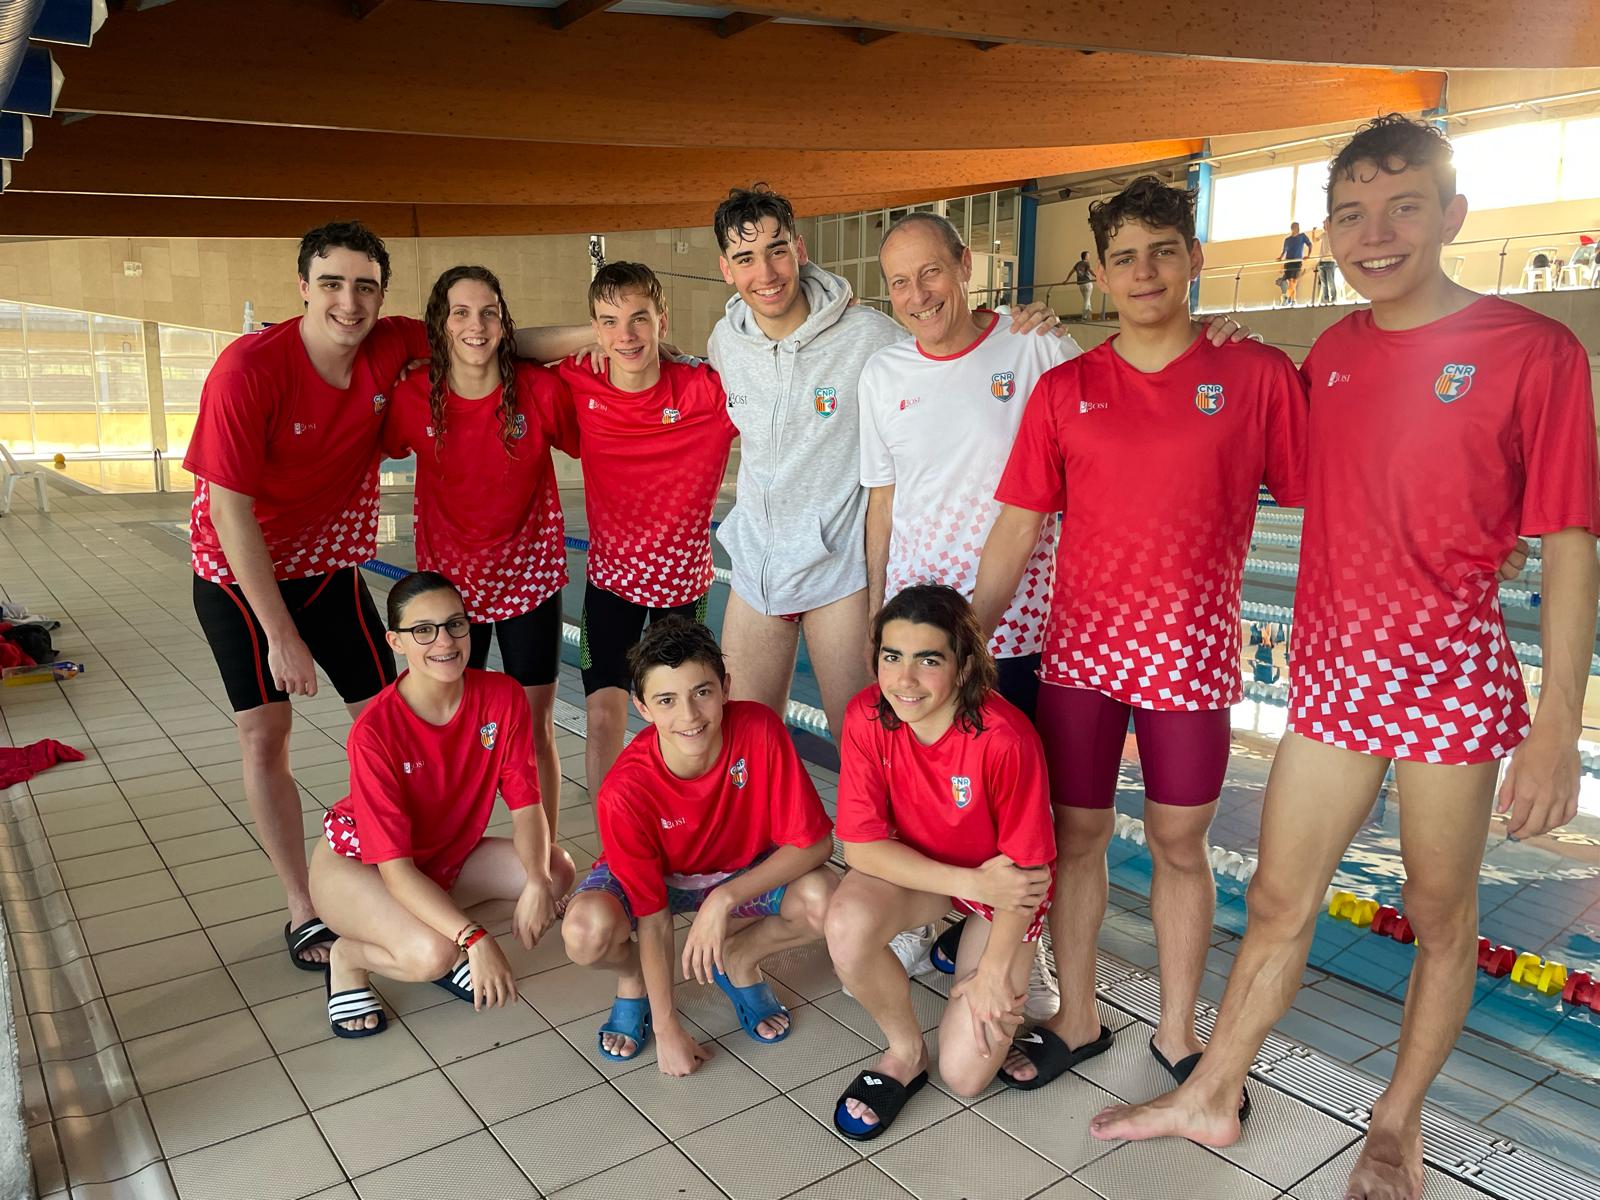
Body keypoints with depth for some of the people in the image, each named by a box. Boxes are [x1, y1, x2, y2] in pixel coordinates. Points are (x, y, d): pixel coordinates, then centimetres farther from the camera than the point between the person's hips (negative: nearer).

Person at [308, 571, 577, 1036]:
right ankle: (348, 954, 1)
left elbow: (525, 803, -14)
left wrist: (537, 882, -33)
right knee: (432, 955, -32)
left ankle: (444, 946, 1)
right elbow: (395, 867, -30)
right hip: (357, 860, -5)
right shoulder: (375, 732, -30)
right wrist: (475, 939, -40)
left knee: (557, 869, -18)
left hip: (447, 854, 5)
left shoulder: (503, 695, -19)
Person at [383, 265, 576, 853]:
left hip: (528, 576, -1)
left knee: (535, 726, 6)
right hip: (449, 578, 1)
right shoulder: (413, 397, -10)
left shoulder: (540, 389, -12)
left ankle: (546, 851, 24)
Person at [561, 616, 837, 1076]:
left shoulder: (759, 730, -29)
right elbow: (652, 918, -22)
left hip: (744, 872, 2)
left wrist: (724, 899, -32)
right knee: (587, 931, -33)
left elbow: (813, 843, -24)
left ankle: (738, 960, 6)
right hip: (654, 876, -1)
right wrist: (666, 1027, -17)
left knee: (823, 899, -28)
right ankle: (633, 977, 6)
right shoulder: (625, 791, -30)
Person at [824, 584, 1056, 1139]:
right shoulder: (868, 716, -22)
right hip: (913, 868, 2)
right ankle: (905, 1052, -2)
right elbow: (861, 844, -20)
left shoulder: (1005, 739, -31)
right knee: (847, 924, -33)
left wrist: (993, 972, -11)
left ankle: (1015, 966, 23)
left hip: (1004, 886, -2)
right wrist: (971, 883, -28)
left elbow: (1026, 866, -19)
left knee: (965, 1075, -8)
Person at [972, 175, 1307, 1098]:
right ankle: (1078, 1023, 30)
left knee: (1180, 845, 11)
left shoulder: (1258, 375, -1)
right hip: (1082, 646, 1)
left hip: (1194, 653, -1)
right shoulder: (1065, 391, 3)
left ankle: (1179, 1035, 31)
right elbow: (1015, 534, 4)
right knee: (1079, 834, 10)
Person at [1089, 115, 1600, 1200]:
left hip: (1452, 668, -4)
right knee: (1280, 898, 12)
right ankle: (1210, 1098, 29)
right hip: (1336, 665, 4)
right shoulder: (1330, 355, 7)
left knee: (1441, 915, 12)